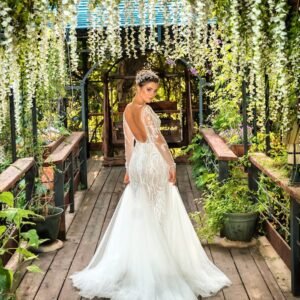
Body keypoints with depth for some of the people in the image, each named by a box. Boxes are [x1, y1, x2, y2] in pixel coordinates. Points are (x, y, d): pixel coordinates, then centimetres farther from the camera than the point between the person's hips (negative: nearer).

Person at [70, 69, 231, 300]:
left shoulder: (128, 110, 7)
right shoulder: (145, 110, -18)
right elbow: (158, 141, -19)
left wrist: (129, 169, 16)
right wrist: (171, 165, -12)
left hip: (138, 162, 8)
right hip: (154, 163, -8)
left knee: (138, 215, 14)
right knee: (157, 216, 2)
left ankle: (137, 263, 21)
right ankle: (159, 264, 10)